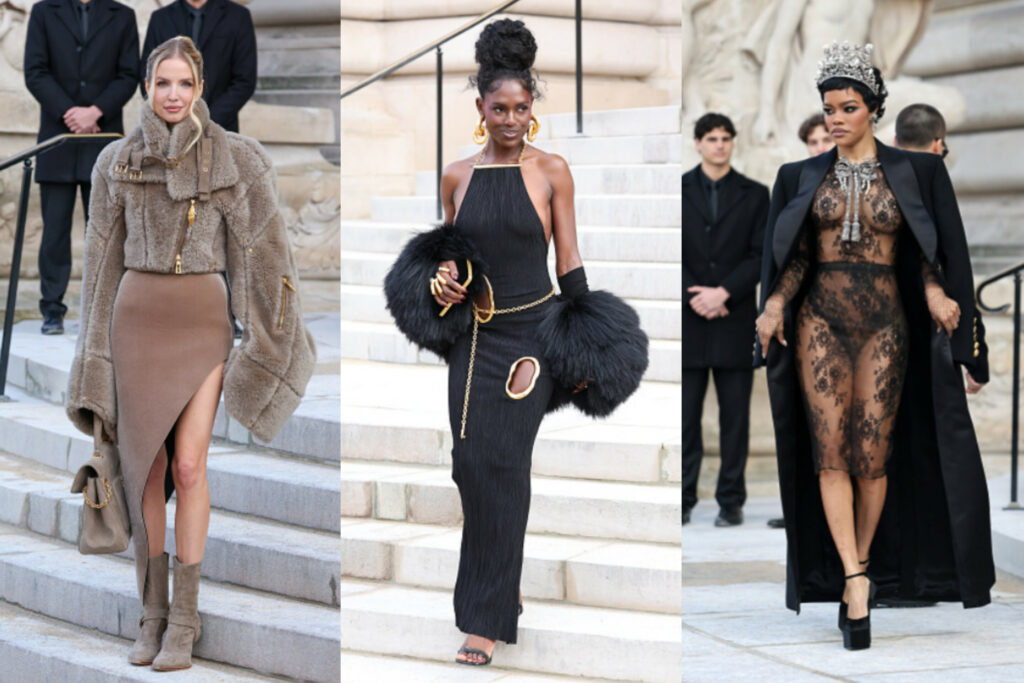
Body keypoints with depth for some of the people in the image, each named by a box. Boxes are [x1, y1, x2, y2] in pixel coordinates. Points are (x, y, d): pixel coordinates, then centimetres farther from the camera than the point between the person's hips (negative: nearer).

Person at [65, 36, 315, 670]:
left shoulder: (234, 158, -1)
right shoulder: (117, 161, 4)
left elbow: (263, 249, 1)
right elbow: (105, 257, 9)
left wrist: (270, 335, -1)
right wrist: (98, 350, 7)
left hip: (204, 319, -2)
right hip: (138, 317, 2)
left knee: (188, 465, -12)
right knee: (146, 469, 2)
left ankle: (185, 619, -4)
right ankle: (154, 614, 12)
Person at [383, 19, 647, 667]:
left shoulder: (552, 171, -1)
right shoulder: (458, 176, 6)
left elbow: (570, 261, 0)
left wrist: (583, 351, -3)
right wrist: (443, 276, -5)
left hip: (533, 332, -3)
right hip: (474, 336, 3)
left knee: (504, 465, -8)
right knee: (473, 463, -1)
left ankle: (487, 619, -4)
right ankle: (506, 582, 23)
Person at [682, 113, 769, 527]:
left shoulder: (754, 195, 8)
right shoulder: (678, 190, 8)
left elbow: (760, 256, 1)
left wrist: (723, 292, -12)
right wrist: (695, 297, -10)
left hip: (735, 318, 0)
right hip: (689, 320, 0)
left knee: (734, 414, 1)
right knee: (685, 413, 0)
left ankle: (731, 501, 6)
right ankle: (683, 500, 5)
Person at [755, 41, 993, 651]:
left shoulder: (911, 172, 4)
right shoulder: (805, 177, 8)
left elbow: (927, 251, 5)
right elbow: (797, 256, 6)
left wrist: (936, 291, -14)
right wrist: (775, 304, -10)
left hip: (884, 322, -1)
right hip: (821, 319, 1)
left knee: (872, 456, -3)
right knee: (829, 447, -11)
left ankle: (860, 567, 12)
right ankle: (855, 580, -13)